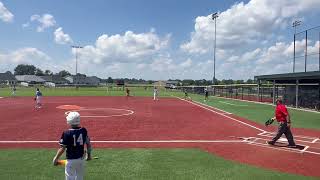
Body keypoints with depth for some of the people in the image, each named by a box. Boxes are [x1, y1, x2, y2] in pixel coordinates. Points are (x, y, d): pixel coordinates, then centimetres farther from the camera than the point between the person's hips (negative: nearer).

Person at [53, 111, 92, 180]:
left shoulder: (67, 133, -18)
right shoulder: (84, 131, -6)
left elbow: (62, 148, -15)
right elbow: (88, 144, 3)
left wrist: (56, 158, 0)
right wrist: (89, 154, 18)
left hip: (71, 160, -4)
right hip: (81, 158, 4)